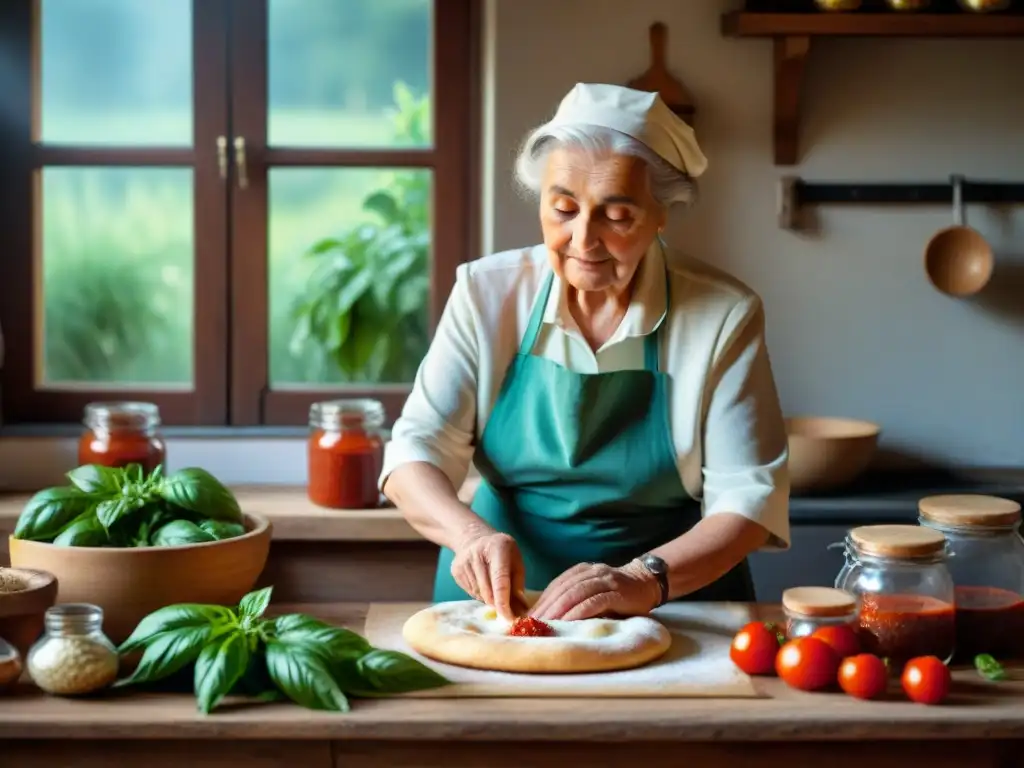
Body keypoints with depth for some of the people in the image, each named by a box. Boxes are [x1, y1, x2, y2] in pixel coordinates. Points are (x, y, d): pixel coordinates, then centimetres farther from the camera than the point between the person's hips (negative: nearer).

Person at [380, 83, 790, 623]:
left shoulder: (724, 315, -4)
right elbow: (416, 452, -1)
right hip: (496, 601, 1)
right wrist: (470, 533, -22)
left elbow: (748, 496, -6)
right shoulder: (487, 292, 0)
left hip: (675, 609, -1)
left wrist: (645, 579, -23)